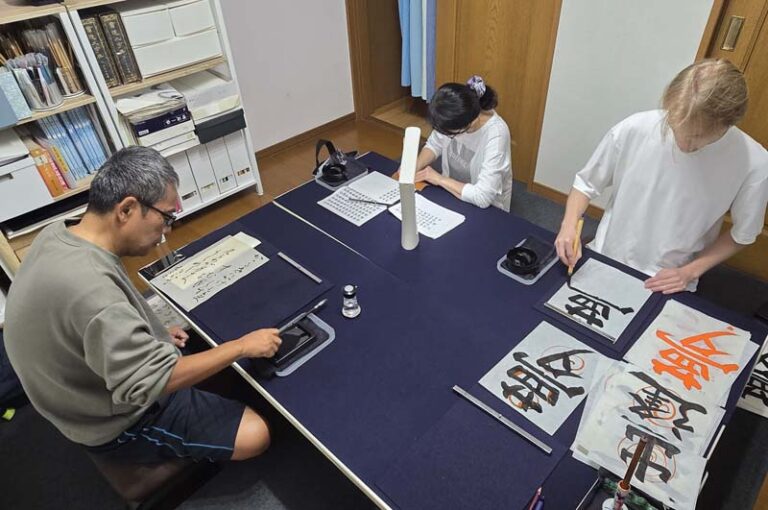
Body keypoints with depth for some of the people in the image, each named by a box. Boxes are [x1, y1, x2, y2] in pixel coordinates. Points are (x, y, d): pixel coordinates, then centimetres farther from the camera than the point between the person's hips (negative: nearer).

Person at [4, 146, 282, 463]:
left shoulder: (60, 235, -8)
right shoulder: (90, 287, -38)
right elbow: (152, 382, -35)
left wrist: (151, 337, 3)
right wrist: (242, 345, -26)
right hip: (118, 421, -9)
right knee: (255, 435, -9)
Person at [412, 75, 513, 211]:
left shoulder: (495, 135, -31)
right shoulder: (454, 117, -16)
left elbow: (482, 197, -33)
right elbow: (434, 144, 3)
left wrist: (439, 179, -24)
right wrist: (414, 168, -16)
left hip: (486, 209, -5)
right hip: (452, 192, 6)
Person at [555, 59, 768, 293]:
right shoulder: (634, 129, -17)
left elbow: (742, 234, 1)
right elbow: (587, 183, -2)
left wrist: (690, 272, -8)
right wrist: (569, 225, -17)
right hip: (603, 263, 1)